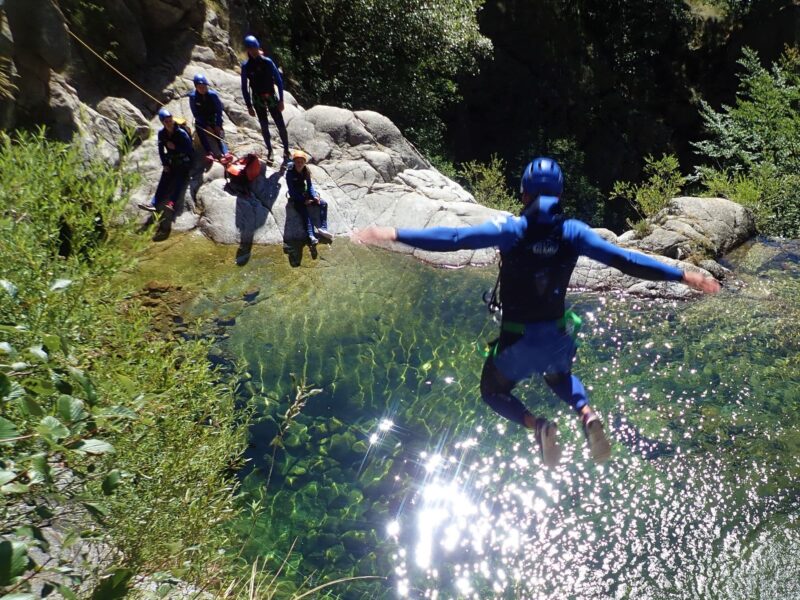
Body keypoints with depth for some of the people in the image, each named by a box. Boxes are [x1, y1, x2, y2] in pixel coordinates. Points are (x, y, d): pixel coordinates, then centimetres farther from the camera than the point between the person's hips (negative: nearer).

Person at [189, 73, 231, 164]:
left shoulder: (213, 95, -7)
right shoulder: (193, 97, -9)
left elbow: (219, 110, -4)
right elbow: (196, 114, -8)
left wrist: (218, 125, -17)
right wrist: (207, 126, -17)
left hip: (213, 120, 1)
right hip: (201, 122, -1)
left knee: (220, 133, -27)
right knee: (201, 132, -33)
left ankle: (225, 153, -49)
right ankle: (209, 153, -51)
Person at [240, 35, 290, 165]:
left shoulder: (267, 61, -10)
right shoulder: (246, 66, -7)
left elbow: (279, 80, -6)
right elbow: (244, 87, -1)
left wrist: (281, 100, -8)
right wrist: (249, 106, -3)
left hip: (272, 97, -1)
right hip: (258, 100, 1)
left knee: (281, 125, -4)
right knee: (264, 127, 10)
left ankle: (286, 150, 7)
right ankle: (269, 150, 25)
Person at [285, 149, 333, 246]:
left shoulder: (306, 171, -5)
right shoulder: (290, 173, -20)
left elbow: (310, 185, 2)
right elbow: (292, 191, -19)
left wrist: (314, 196, -15)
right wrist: (304, 200, -23)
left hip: (305, 194, 6)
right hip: (295, 197, -6)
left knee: (323, 203, -9)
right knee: (304, 211, -30)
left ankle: (323, 228, -20)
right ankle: (311, 235, -44)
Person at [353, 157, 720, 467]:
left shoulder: (512, 228, -15)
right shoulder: (573, 232, -7)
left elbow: (455, 238, -25)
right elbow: (624, 259, -10)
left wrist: (394, 235, -24)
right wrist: (684, 276, -2)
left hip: (517, 340, -3)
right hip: (558, 337, 4)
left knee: (493, 391, 23)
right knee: (560, 377, 36)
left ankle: (537, 425, -7)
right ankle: (587, 415, 3)